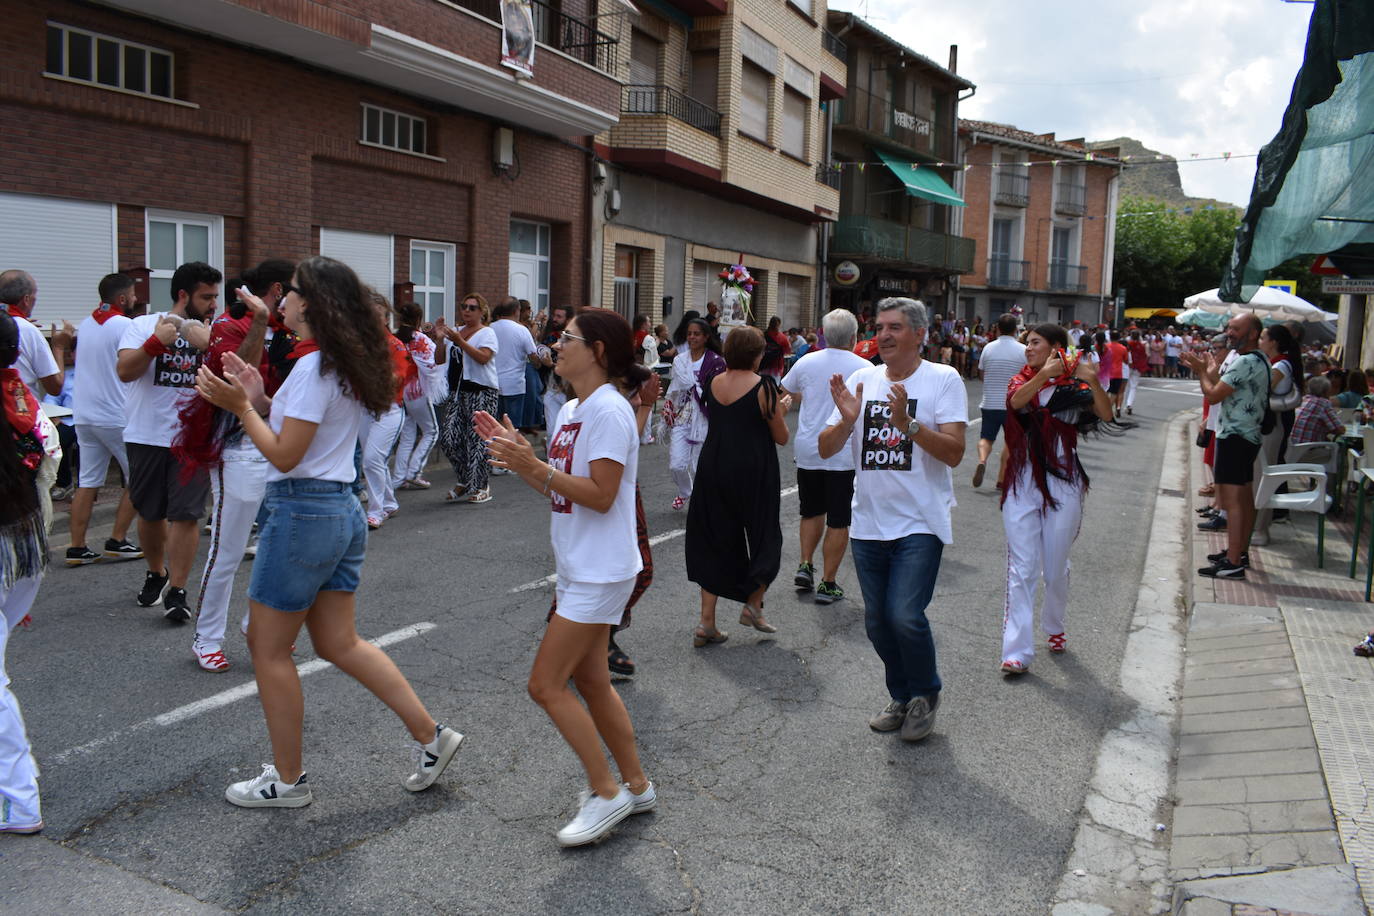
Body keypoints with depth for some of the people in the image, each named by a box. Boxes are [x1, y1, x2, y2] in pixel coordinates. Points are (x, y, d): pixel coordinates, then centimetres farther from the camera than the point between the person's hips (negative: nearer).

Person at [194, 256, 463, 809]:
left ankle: (287, 780, 19)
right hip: (342, 509, 9)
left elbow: (285, 456, -17)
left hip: (302, 510, -9)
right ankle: (430, 736, 16)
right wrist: (259, 401, 8)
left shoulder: (313, 368, -16)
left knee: (268, 646, 7)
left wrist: (241, 407, -9)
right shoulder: (348, 364, 11)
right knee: (339, 643, 16)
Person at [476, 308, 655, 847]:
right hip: (578, 567, 10)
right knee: (590, 681, 15)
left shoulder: (608, 410, -18)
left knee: (546, 685, -6)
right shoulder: (571, 410, 11)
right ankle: (635, 786, 29)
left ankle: (606, 793, 7)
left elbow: (600, 496, -23)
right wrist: (515, 454, 2)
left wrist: (532, 465, -26)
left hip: (599, 571, -10)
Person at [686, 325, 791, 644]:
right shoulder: (763, 386, -11)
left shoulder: (713, 384, 3)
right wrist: (781, 410, 13)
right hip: (754, 473, -4)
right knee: (764, 534, 17)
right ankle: (753, 605, 18)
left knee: (714, 540, 11)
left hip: (713, 470, 5)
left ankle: (706, 623, 10)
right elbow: (781, 437, -5)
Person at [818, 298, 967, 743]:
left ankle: (925, 693, 13)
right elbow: (826, 449, 1)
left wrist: (907, 422, -27)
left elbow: (954, 453, -15)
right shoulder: (861, 380, 5)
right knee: (877, 622, 12)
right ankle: (902, 699, 34)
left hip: (920, 524, -5)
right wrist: (847, 421, -19)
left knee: (905, 615, -15)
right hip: (868, 523, 5)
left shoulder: (943, 380, -6)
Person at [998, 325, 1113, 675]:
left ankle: (1053, 627, 37)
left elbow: (1106, 414, -15)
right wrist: (1044, 374, -32)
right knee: (1021, 568, -4)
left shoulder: (1074, 386, 1)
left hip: (1063, 485, -1)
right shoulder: (1022, 381, 7)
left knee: (1056, 568, 12)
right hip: (1022, 485, 1)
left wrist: (1093, 381, -31)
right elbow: (1015, 400, -17)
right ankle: (1017, 651, -5)